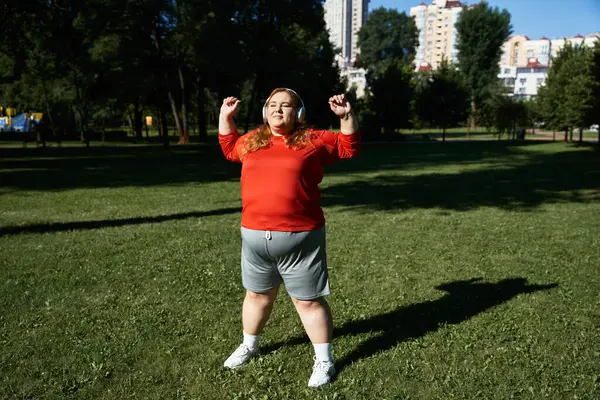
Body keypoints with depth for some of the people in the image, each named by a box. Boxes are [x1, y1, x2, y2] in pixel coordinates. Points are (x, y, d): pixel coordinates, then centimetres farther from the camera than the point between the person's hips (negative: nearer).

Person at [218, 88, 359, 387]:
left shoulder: (313, 141, 1)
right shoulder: (251, 141, 12)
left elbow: (349, 148, 9)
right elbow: (230, 149, 32)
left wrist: (346, 117, -4)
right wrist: (226, 117, 24)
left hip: (300, 237, -4)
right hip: (254, 235, 4)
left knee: (309, 300, 4)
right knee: (257, 294, 20)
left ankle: (324, 361, 20)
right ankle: (249, 345, 43)